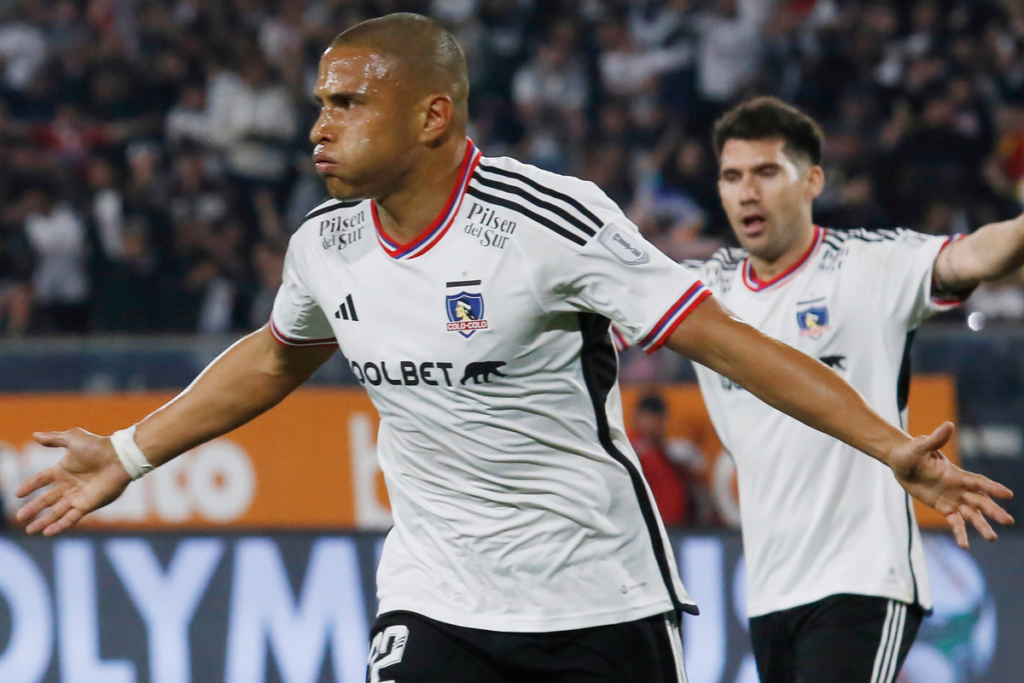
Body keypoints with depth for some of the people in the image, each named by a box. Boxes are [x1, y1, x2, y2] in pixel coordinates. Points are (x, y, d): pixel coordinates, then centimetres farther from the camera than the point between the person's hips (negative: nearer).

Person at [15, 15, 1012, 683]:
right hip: (434, 601, 3)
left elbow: (723, 340, -17)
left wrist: (893, 449, -22)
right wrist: (126, 456, 27)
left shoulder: (549, 220, -18)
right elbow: (274, 359, 23)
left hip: (601, 596, -3)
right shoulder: (326, 244, 0)